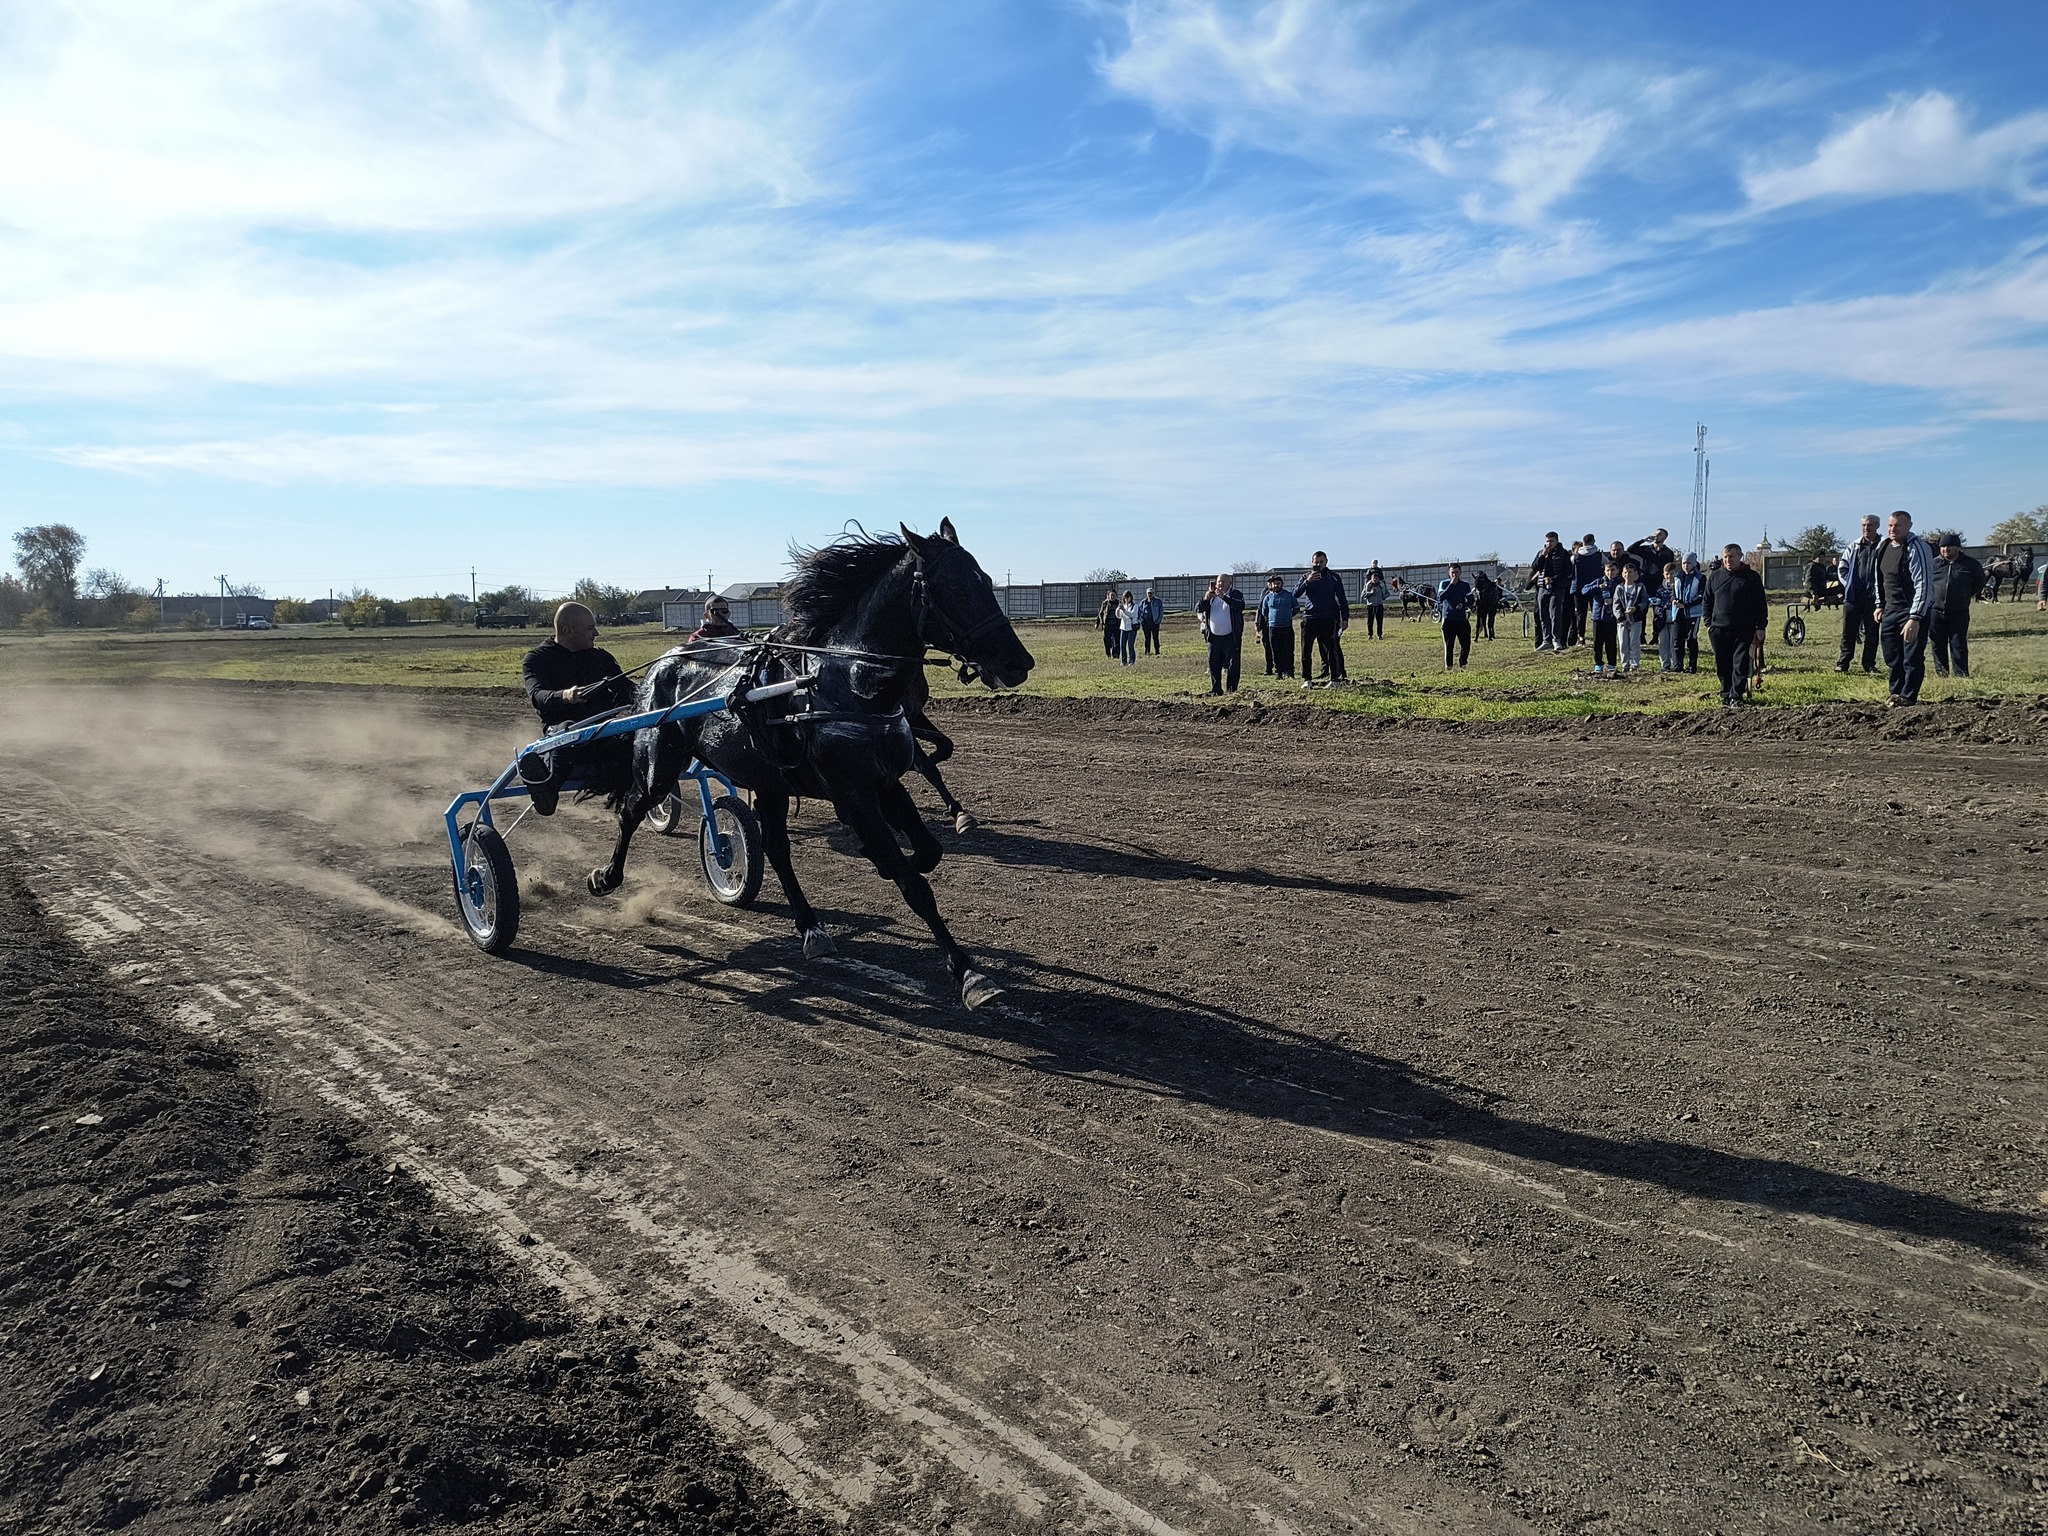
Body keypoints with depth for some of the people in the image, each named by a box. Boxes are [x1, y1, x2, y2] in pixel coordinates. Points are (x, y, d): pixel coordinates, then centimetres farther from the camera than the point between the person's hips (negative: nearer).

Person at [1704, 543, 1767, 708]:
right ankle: (1726, 696, 19)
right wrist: (1708, 623, 8)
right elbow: (1707, 602, 16)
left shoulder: (1752, 577, 2)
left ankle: (1735, 697, -4)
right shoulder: (1715, 577, 9)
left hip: (1744, 630, -2)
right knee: (1723, 665, 7)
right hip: (1719, 629, 2)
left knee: (1740, 664, -6)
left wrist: (1760, 627, -2)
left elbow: (1760, 603, 3)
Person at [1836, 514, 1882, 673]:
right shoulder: (1854, 547, 9)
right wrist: (1849, 584, 2)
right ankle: (1843, 662, 8)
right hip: (1853, 595, 2)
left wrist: (1879, 587, -9)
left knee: (1872, 632, 5)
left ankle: (1869, 664, 12)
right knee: (1848, 630, 3)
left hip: (1873, 596, -2)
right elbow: (1842, 567, 13)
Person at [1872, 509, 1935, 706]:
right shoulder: (1883, 546, 6)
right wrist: (1880, 605, 17)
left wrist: (1915, 618, -25)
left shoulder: (1917, 548, -17)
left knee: (1912, 658, -4)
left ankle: (1908, 697, 4)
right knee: (1892, 656, 12)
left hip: (1913, 611, -7)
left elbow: (1923, 585, -21)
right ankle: (1896, 692, 25)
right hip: (1890, 610, 7)